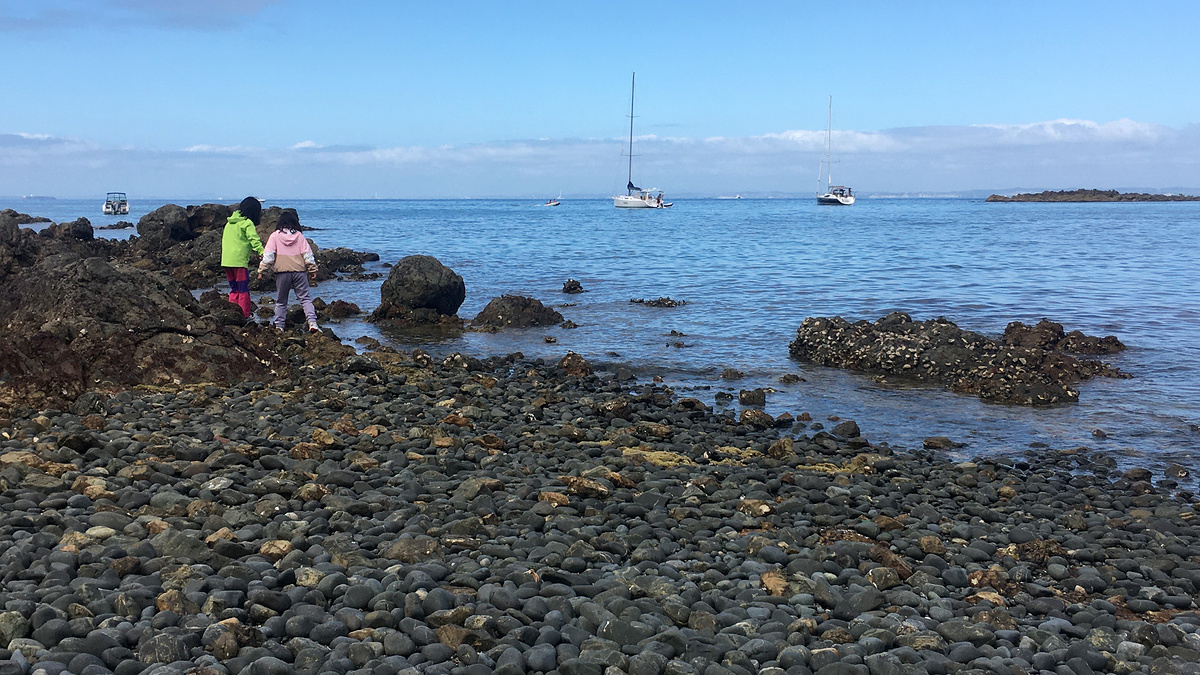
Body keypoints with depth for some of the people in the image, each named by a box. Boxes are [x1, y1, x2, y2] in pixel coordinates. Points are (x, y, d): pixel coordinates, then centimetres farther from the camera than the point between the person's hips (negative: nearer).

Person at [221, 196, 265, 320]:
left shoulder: (230, 222, 18)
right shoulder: (247, 223, -7)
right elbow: (254, 240, -19)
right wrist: (263, 253, -28)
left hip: (226, 261, 7)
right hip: (239, 261, -7)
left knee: (234, 288, 16)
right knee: (243, 289, 0)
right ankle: (246, 316, 3)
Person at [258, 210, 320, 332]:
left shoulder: (275, 236, 1)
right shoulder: (299, 236, 6)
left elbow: (268, 256, -4)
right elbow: (308, 255, 4)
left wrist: (262, 270, 0)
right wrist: (313, 270, 9)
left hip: (282, 272, -1)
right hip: (300, 272, 1)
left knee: (281, 301, 10)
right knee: (305, 298, 4)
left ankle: (279, 326, 11)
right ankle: (312, 322, -11)